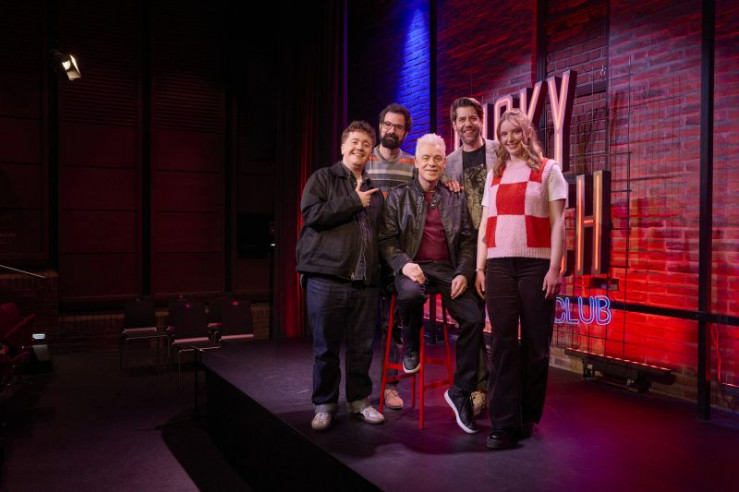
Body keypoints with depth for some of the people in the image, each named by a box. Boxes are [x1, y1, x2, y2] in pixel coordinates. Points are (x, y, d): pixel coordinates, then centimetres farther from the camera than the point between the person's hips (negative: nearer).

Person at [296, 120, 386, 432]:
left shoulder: (374, 190, 20)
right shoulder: (323, 178, 6)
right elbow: (312, 213, -11)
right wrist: (354, 202, -6)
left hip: (365, 280, 4)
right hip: (327, 276, -4)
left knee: (362, 347, 8)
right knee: (326, 347, 3)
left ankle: (359, 400, 25)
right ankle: (324, 404, 19)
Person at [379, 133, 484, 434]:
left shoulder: (456, 199, 17)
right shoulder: (398, 196, 11)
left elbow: (467, 240, 12)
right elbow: (386, 238, 2)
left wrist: (463, 273, -5)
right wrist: (403, 264, -17)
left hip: (447, 269, 3)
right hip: (413, 267, -2)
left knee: (474, 318, -20)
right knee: (411, 294, -38)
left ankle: (460, 391, -3)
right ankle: (411, 346, -3)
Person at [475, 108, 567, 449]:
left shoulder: (548, 170, 7)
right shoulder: (494, 174, 17)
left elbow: (557, 223, 0)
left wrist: (555, 267, -8)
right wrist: (479, 268, 7)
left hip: (536, 265, -2)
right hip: (499, 266, 3)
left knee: (535, 344, 3)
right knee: (503, 343, -1)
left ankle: (527, 417, 18)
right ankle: (503, 423, 3)